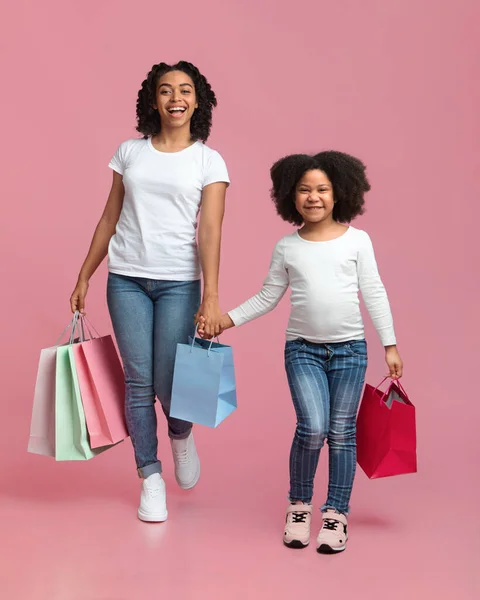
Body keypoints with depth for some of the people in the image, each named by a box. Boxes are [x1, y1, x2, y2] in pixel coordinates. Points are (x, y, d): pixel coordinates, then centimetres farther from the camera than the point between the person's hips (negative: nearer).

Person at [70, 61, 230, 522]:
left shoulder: (208, 161, 1)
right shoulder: (130, 152, 8)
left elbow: (209, 231, -8)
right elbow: (109, 219, 13)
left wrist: (211, 298, -17)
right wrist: (84, 277, 12)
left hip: (179, 282, -2)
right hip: (126, 278, 2)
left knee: (169, 383, -3)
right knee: (138, 381, 1)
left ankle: (181, 435, 32)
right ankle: (150, 477, 14)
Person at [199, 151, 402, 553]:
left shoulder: (357, 240, 0)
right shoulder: (287, 247, 3)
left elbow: (374, 293, 2)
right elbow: (267, 298, 9)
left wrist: (390, 345, 1)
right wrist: (227, 319, 0)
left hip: (350, 349, 0)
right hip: (303, 349, 0)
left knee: (341, 432, 4)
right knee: (313, 427, -13)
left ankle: (336, 514, 17)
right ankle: (299, 505, 10)